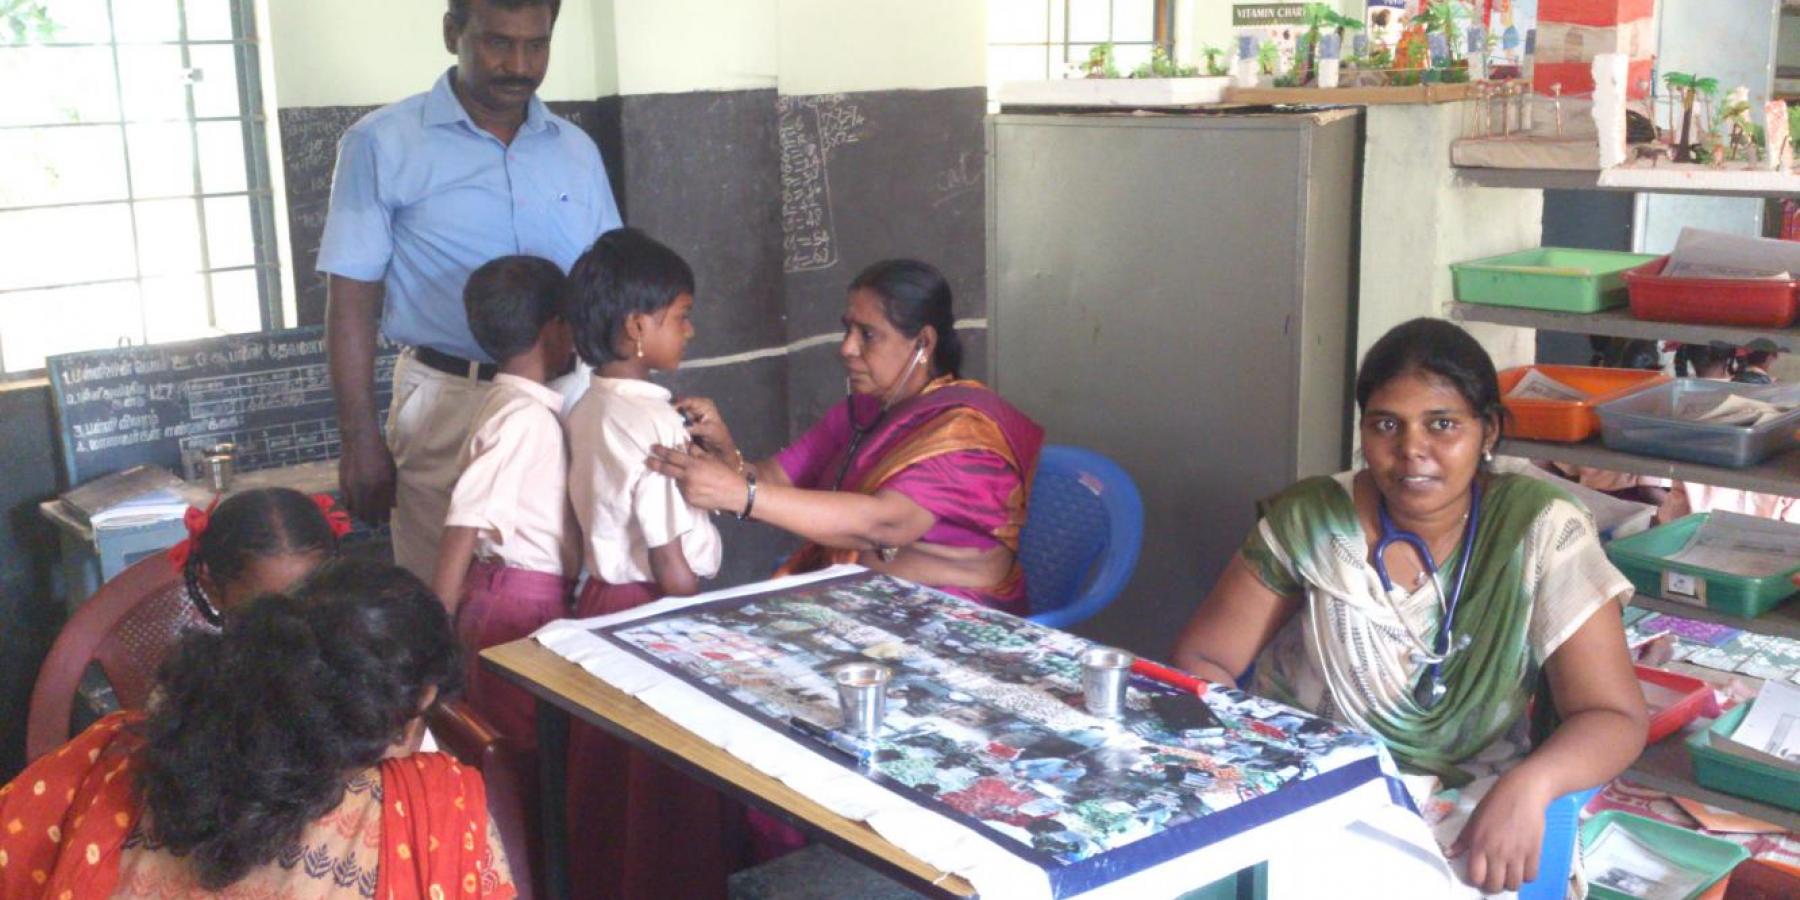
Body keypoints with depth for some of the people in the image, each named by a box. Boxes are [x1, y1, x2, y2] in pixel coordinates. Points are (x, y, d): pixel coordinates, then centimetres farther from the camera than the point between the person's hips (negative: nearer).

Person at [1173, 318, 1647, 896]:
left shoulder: (1540, 530, -8)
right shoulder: (1310, 520, -5)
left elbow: (1614, 718, -10)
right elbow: (1202, 660, 0)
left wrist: (1528, 784, -30)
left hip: (1461, 814, 0)